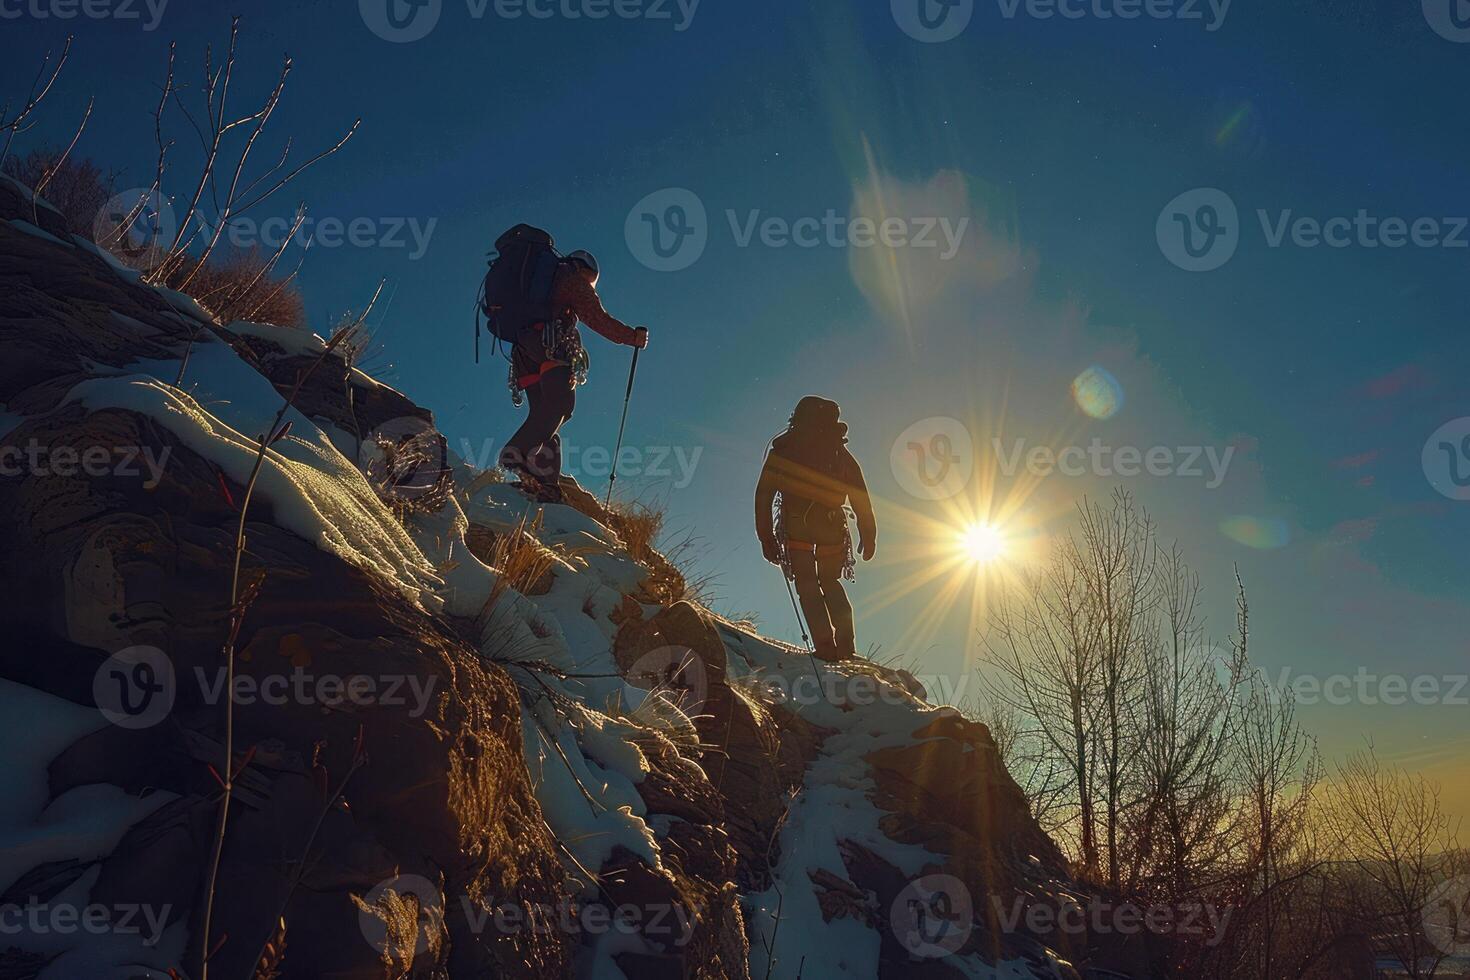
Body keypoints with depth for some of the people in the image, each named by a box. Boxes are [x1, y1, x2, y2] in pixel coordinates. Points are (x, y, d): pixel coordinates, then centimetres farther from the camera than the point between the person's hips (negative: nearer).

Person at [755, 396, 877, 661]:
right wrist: (868, 536, 10)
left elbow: (764, 493, 8)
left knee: (807, 584, 6)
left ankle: (825, 645, -8)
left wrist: (766, 537, 9)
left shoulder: (783, 448, 14)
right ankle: (846, 645, 6)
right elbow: (860, 497, 9)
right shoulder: (839, 451, 16)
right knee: (830, 582, 18)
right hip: (832, 524, 2)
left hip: (796, 523, -2)